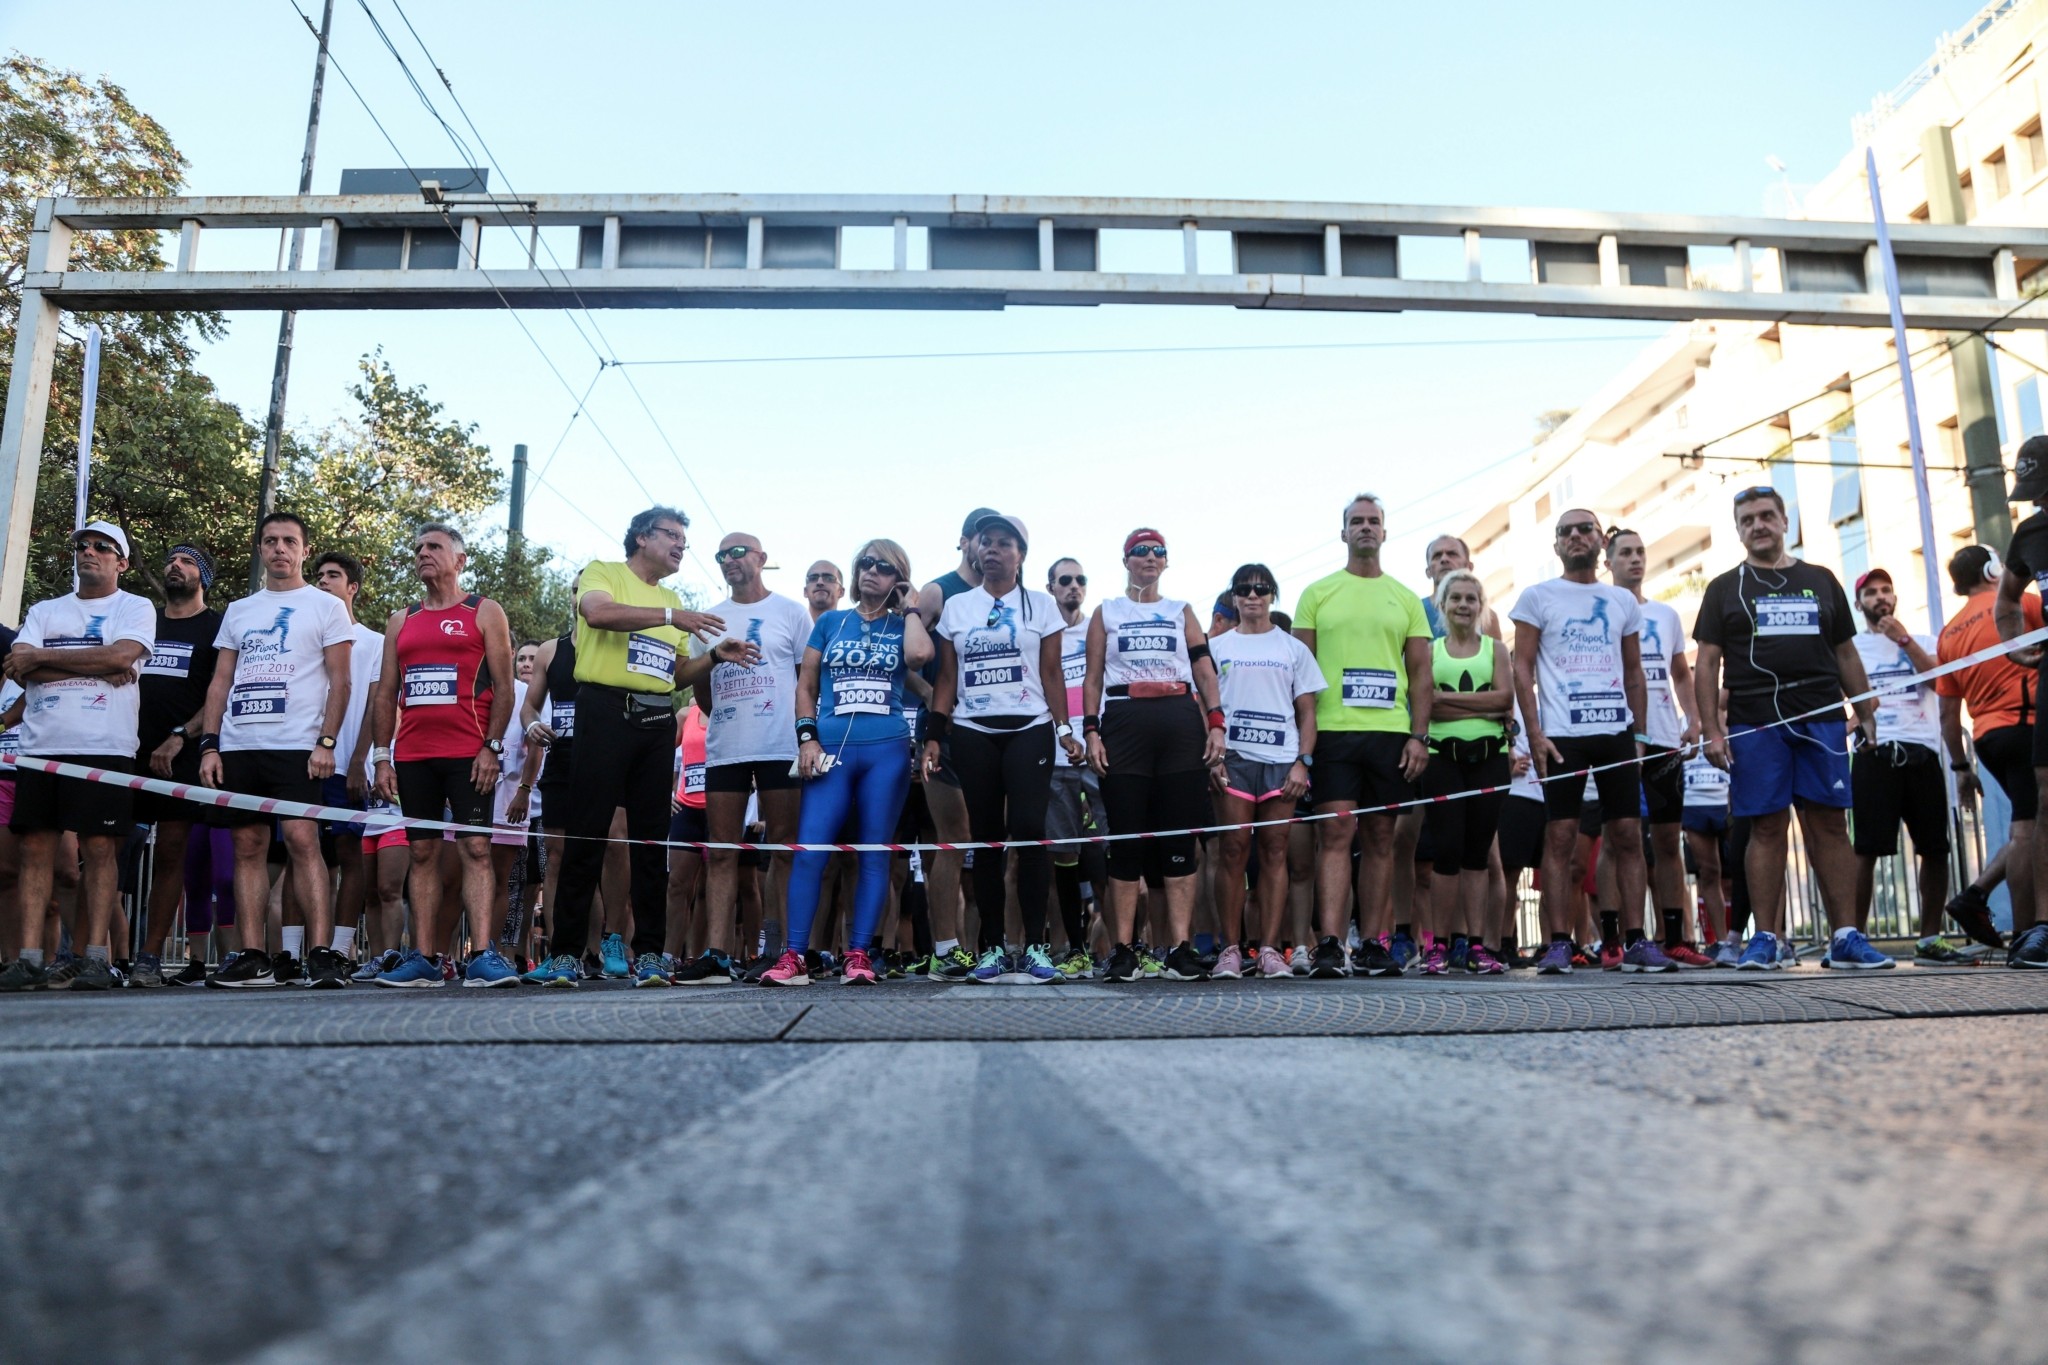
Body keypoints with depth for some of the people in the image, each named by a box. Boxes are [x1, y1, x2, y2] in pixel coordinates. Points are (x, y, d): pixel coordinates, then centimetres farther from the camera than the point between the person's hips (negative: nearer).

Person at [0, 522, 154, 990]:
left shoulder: (135, 608, 8)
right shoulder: (44, 611, 20)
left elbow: (122, 655, -12)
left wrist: (42, 657, -3)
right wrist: (96, 668, -8)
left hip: (105, 746, -4)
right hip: (41, 745, 5)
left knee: (100, 848, -6)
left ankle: (96, 958, -4)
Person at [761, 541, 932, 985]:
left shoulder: (901, 626, 12)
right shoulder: (829, 622, 15)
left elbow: (919, 655, -13)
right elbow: (805, 686, 12)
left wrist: (910, 607, 3)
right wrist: (807, 739, -1)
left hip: (887, 750, 0)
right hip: (832, 748, 1)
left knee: (874, 853, -1)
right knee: (809, 848, -10)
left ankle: (859, 956, 2)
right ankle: (794, 956, -9)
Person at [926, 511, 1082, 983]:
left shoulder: (1041, 605, 8)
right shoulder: (955, 607, 11)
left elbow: (1051, 674, 5)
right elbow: (946, 679, 10)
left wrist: (1064, 729, -5)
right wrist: (933, 736, 2)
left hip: (1029, 729, -2)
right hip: (972, 732, 2)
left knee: (1029, 830, -13)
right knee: (985, 837, 3)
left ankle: (1035, 945, -5)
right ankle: (992, 947, 9)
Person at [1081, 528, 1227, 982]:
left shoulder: (1181, 611, 18)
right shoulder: (1106, 612, 15)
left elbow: (1204, 670, 11)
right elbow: (1093, 678, 9)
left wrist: (1215, 723, -1)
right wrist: (1091, 732, -2)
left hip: (1181, 723, 1)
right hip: (1124, 723, -1)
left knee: (1180, 838, -2)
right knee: (1126, 838, -3)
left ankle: (1181, 948, 0)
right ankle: (1122, 950, 2)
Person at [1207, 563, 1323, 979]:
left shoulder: (1293, 648, 15)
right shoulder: (1217, 646, 14)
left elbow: (1306, 711, 11)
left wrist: (1303, 761, -2)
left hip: (1282, 760, 1)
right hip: (1233, 758, -1)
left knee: (1275, 851, -1)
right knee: (1234, 850, -5)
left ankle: (1268, 947, 1)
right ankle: (1231, 948, -1)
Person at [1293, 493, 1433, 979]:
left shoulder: (1406, 599, 14)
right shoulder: (1317, 594, 9)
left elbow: (1421, 674, 12)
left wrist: (1419, 735, 0)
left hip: (1391, 732, 2)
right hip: (1333, 731, -2)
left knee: (1380, 838, 5)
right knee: (1335, 833, -9)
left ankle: (1372, 945, 11)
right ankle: (1329, 945, -11)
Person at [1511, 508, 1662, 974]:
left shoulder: (1623, 601, 15)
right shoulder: (1537, 597, 4)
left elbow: (1634, 672, 18)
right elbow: (1522, 667, -1)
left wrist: (1639, 733, 10)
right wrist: (1535, 734, -9)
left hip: (1616, 731, 3)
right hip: (1562, 735, -3)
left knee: (1628, 836, 3)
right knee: (1559, 837, -4)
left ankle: (1635, 940, 9)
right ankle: (1558, 943, 0)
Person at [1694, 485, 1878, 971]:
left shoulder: (1821, 581, 17)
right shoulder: (1725, 588, 9)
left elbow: (1846, 654, 18)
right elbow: (1706, 663, 3)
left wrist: (1866, 714, 10)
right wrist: (1711, 729, -6)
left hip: (1822, 720, 2)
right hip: (1755, 726, -2)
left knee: (1830, 825, 0)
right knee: (1766, 829, -2)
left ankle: (1846, 936, 4)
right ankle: (1764, 939, 3)